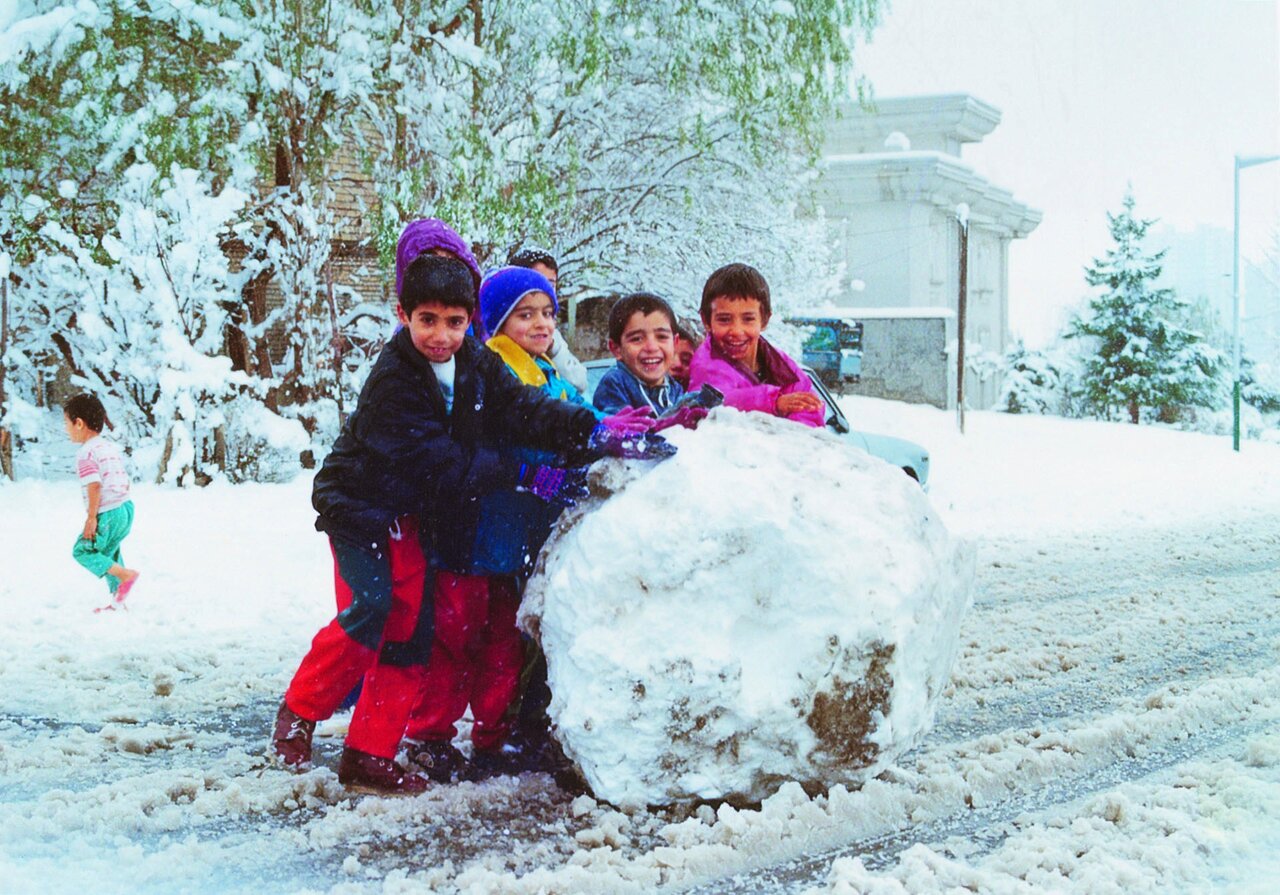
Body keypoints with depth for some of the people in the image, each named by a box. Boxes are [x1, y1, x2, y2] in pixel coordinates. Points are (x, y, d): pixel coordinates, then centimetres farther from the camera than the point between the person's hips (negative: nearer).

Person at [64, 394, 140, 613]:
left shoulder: (86, 452, -13)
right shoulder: (111, 446, 14)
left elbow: (95, 486, -21)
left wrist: (91, 518, -17)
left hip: (107, 514, -9)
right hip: (126, 508, 9)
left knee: (83, 551, 4)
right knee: (108, 553, 21)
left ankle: (125, 574, -9)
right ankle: (118, 601, 24)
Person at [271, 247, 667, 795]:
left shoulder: (476, 364, -4)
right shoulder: (391, 380, -23)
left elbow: (522, 408, -16)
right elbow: (441, 460, -26)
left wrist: (595, 431, -32)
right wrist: (524, 476, -28)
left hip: (416, 517, 6)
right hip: (360, 504, -6)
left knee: (413, 632, 1)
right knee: (370, 609, -22)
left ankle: (368, 758, 7)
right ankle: (298, 713, -1)